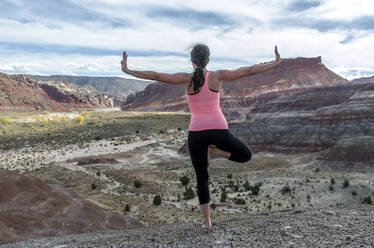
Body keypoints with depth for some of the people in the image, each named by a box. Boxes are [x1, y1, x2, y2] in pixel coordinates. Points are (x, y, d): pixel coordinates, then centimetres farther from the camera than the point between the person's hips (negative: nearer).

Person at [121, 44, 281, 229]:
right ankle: (212, 150, 0)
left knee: (202, 179, 15)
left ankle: (207, 221, 13)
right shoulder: (218, 75, 2)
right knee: (245, 155, 24)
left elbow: (155, 76, -7)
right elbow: (249, 71, 6)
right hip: (219, 130, 0)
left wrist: (127, 71, -1)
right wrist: (275, 62, 17)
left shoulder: (187, 78, -1)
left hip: (196, 133, 1)